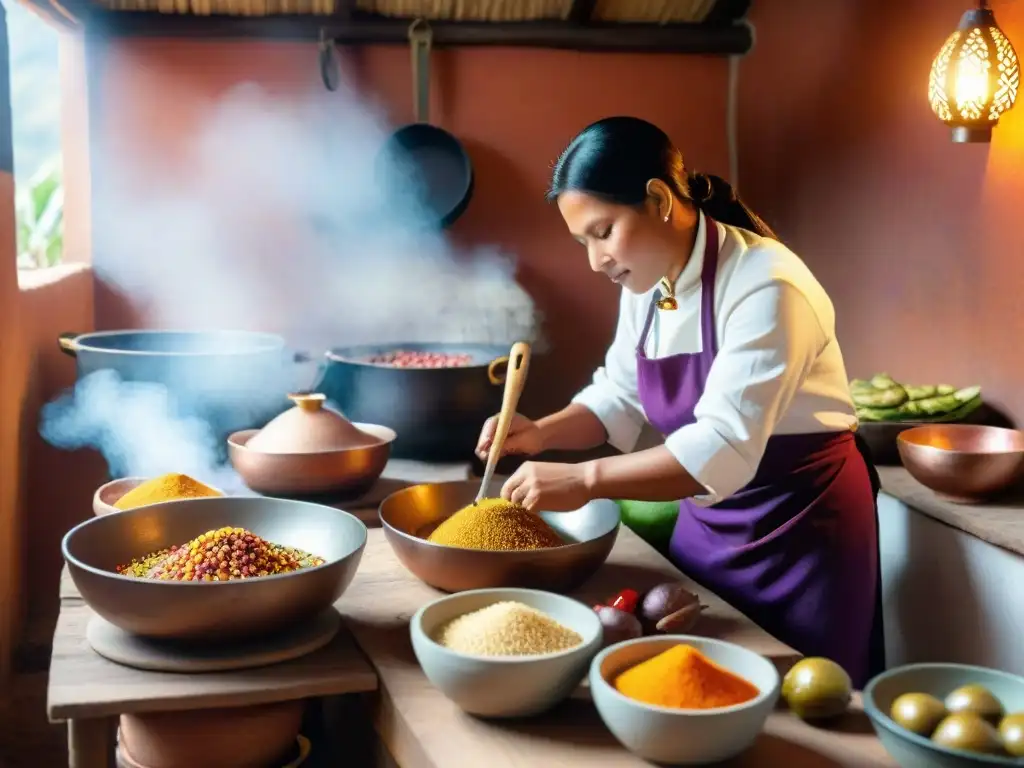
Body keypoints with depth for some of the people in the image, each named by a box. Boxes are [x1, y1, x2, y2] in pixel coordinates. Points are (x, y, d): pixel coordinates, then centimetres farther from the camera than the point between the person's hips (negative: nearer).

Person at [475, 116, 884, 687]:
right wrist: (543, 434, -10)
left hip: (803, 527, -7)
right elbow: (620, 399, 8)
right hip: (707, 521, 7)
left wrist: (586, 480, -38)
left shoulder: (765, 288, -27)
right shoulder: (646, 283, -1)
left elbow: (725, 448, -34)